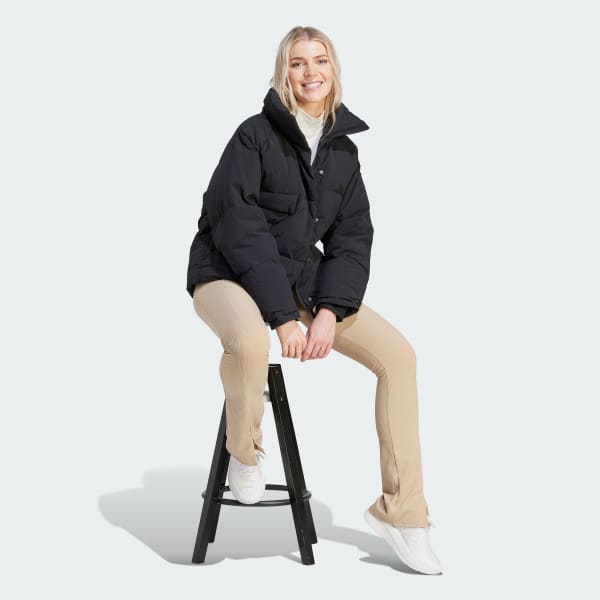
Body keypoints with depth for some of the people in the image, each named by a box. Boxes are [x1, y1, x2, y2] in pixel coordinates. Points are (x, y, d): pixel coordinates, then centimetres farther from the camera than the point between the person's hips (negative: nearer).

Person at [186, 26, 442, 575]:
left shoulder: (344, 149, 6)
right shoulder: (255, 136, -12)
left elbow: (352, 238, 3)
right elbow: (239, 230, -18)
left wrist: (329, 311, -15)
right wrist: (284, 318, -24)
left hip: (301, 279, 6)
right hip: (229, 276, -6)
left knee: (398, 353, -9)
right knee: (250, 338, -41)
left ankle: (401, 512, 0)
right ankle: (244, 454, -9)